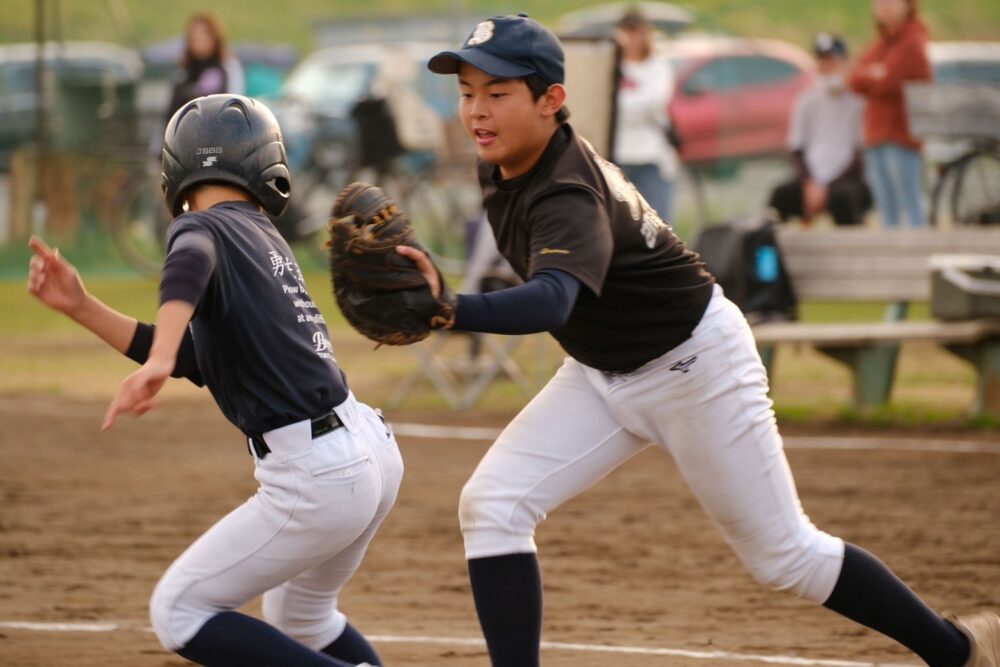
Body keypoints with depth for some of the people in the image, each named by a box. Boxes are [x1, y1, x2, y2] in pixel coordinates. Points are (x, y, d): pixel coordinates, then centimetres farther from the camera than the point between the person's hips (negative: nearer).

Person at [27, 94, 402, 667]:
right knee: (296, 617, 29)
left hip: (314, 478, -8)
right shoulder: (267, 239, 16)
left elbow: (191, 261, -33)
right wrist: (83, 307, 16)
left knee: (179, 613, 2)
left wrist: (155, 363, -47)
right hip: (374, 448, 8)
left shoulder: (204, 228, -7)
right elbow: (191, 359, 17)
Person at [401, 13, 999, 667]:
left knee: (785, 554, 3)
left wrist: (449, 311, -71)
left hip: (695, 363, -8)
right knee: (490, 506, -9)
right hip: (602, 373, 8)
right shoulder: (505, 167, -8)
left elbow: (552, 299, -55)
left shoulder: (568, 196, -34)